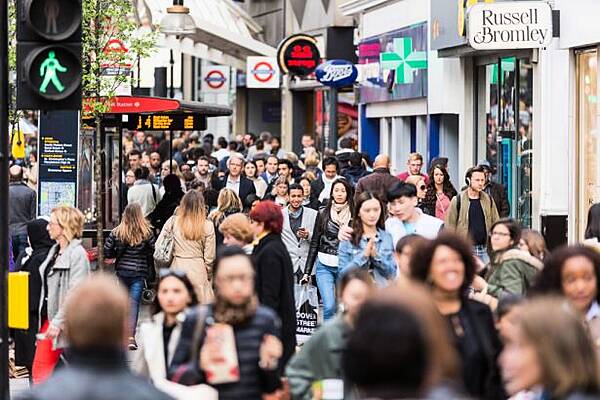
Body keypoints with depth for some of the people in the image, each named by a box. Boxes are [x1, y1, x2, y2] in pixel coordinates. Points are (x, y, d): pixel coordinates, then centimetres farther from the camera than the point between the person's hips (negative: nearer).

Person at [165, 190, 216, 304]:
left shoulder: (173, 221, -3)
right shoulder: (207, 226, -6)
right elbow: (209, 257, -2)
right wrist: (208, 275, 15)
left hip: (177, 267, 2)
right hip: (198, 269, -2)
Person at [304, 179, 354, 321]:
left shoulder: (354, 214, 4)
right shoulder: (323, 213, 6)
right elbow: (314, 243, 9)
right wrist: (307, 271, 6)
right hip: (325, 266, 0)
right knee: (329, 306, -12)